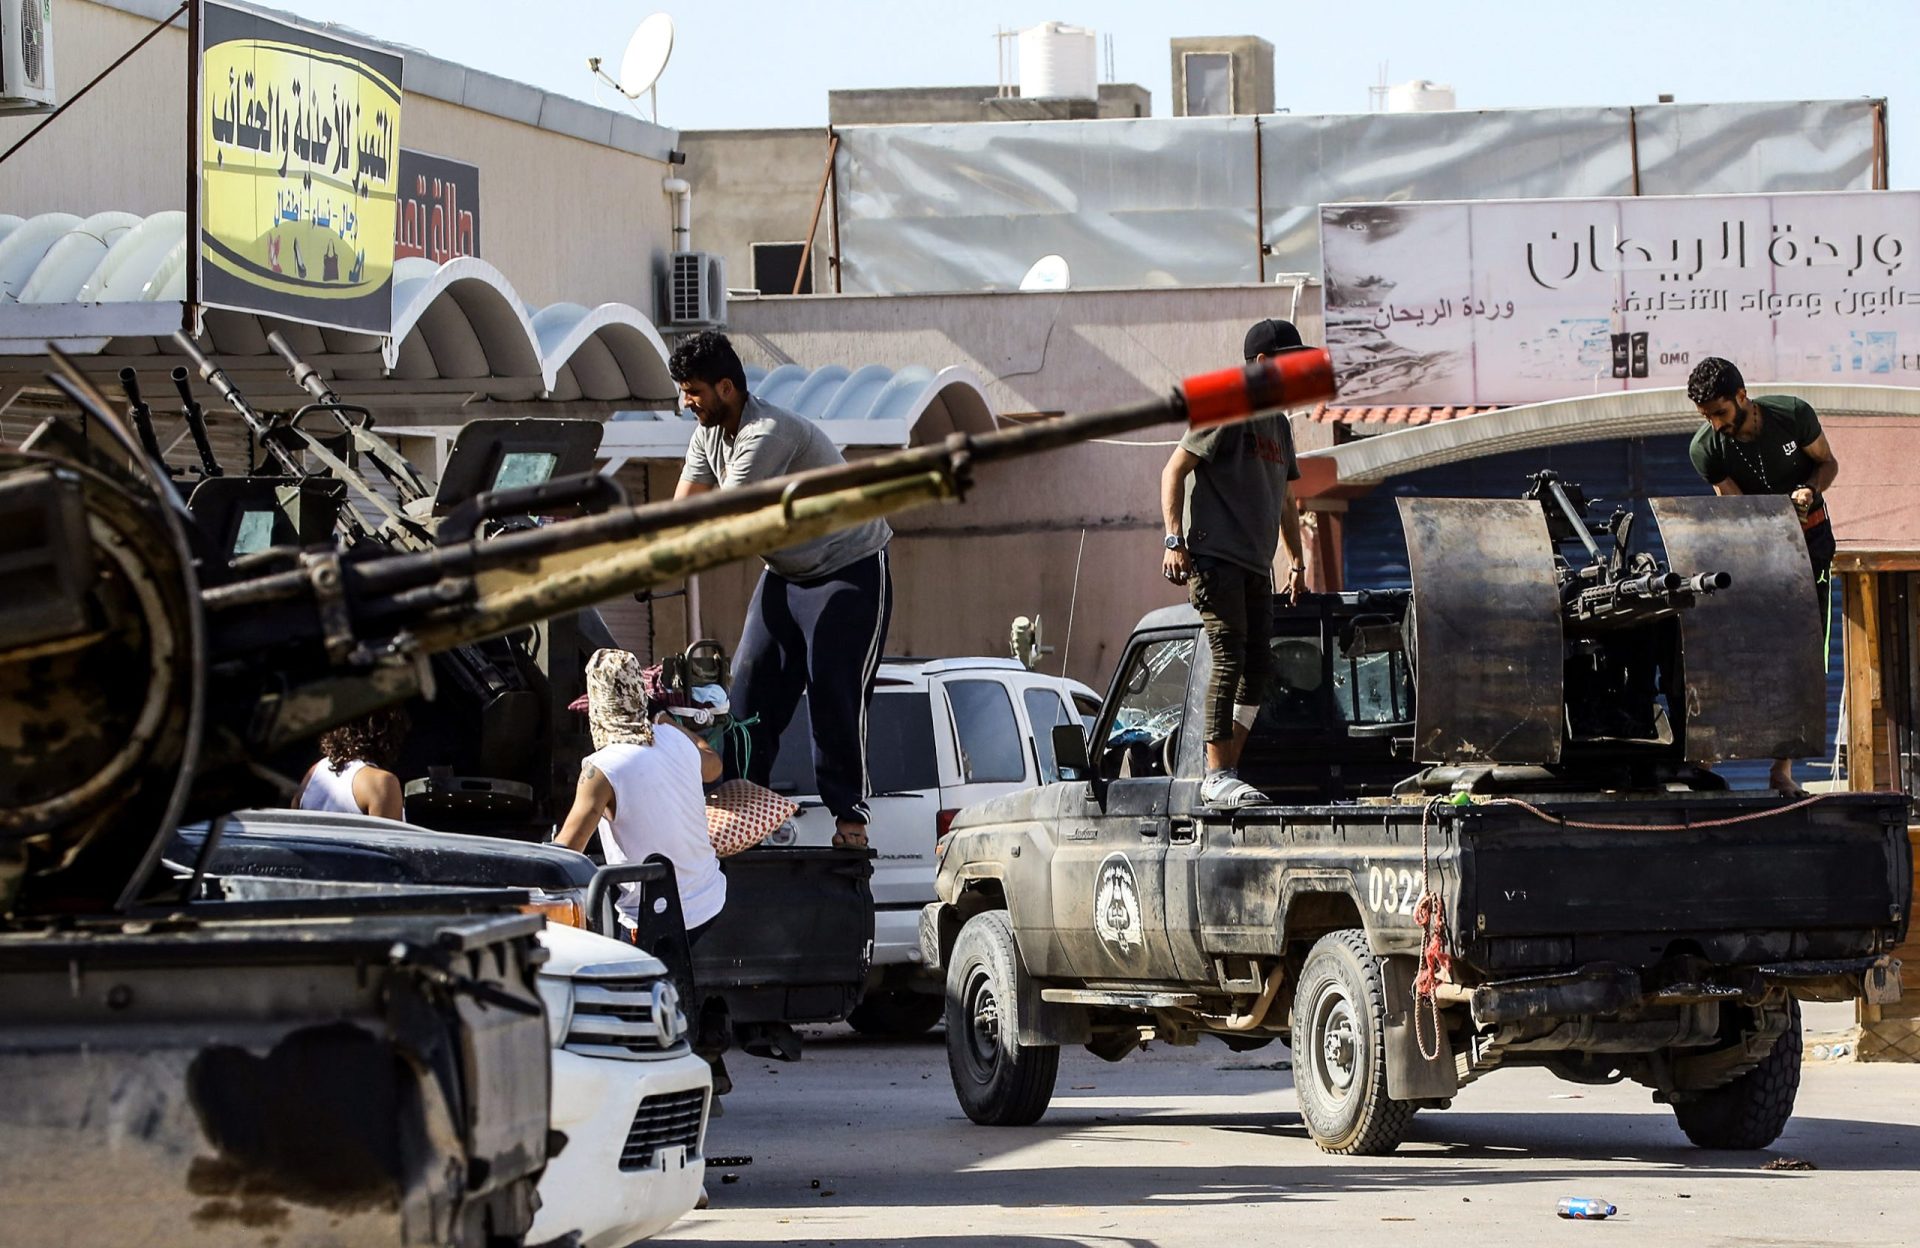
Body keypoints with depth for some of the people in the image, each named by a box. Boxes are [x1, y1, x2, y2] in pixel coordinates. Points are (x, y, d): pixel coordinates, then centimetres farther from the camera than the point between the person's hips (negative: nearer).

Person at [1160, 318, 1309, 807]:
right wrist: (1174, 539, -17)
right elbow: (1174, 469, -9)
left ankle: (1226, 772, 9)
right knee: (1230, 659, -15)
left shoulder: (1278, 422, 21)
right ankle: (1218, 776, -15)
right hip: (1215, 557, -9)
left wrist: (1295, 557, 24)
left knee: (1258, 666, 5)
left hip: (1255, 564, 9)